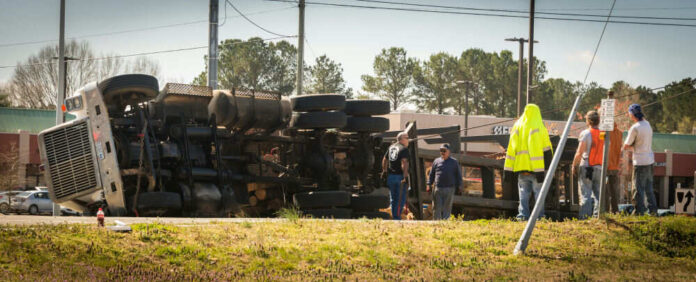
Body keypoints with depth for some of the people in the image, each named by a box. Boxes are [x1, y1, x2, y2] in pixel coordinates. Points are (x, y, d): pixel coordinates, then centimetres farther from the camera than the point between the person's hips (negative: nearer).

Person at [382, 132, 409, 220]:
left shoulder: (391, 147, 14)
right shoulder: (404, 149, -10)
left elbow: (384, 160, 20)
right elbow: (404, 162, -21)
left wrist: (384, 171, 28)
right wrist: (405, 176, -25)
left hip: (390, 176, 7)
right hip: (400, 176, -7)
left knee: (393, 198, 15)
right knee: (401, 198, -3)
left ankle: (394, 217, 17)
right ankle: (397, 217, -7)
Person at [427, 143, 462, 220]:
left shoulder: (454, 162, 11)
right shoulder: (436, 161, 13)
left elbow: (458, 175, 12)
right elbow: (431, 174, 15)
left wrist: (458, 186, 5)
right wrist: (429, 184, 7)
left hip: (449, 188, -1)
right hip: (437, 188, 1)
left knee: (447, 208, -1)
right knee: (437, 207, -1)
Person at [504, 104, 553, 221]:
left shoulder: (517, 126, 9)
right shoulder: (537, 127, -7)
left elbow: (511, 148, 6)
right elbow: (538, 149, -13)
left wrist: (508, 169, 6)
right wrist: (540, 171, -14)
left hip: (521, 166, 5)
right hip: (536, 167, -5)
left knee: (524, 193, 9)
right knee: (539, 192, 1)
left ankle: (522, 214, -1)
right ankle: (539, 217, -2)